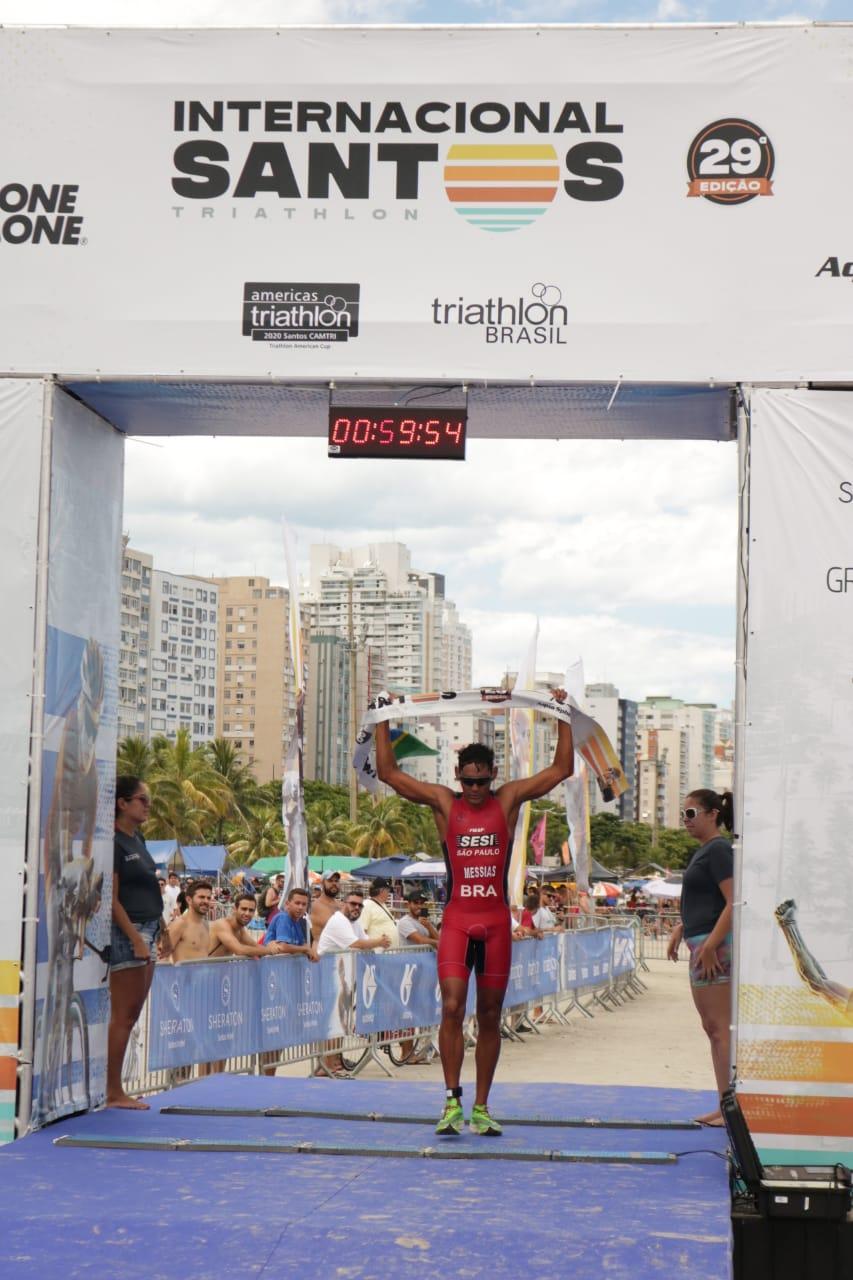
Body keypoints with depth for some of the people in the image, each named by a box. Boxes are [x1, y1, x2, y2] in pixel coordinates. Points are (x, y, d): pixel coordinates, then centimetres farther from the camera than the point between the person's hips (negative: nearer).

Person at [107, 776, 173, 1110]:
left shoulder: (137, 840, 13)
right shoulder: (114, 842, -14)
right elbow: (112, 899, -18)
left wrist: (162, 929, 17)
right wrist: (135, 938, -20)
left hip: (147, 931, 9)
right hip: (126, 932, -9)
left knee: (131, 1015, 11)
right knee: (122, 1016, -5)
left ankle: (115, 1090, 16)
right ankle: (113, 1092, 0)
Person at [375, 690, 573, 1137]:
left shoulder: (509, 800, 6)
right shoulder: (443, 803, 5)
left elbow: (562, 768, 9)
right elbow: (388, 772, 5)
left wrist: (563, 717, 6)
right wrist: (383, 723, 3)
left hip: (497, 921, 1)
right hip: (456, 919, -1)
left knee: (490, 1017, 6)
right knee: (452, 1008, -13)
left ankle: (481, 1108, 13)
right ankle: (452, 1101, -8)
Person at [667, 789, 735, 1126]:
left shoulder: (718, 850, -12)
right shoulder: (703, 852, 18)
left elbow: (734, 903, -20)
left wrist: (710, 946, -24)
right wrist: (680, 929, 20)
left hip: (714, 945, -10)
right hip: (703, 944, 10)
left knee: (720, 1027, -9)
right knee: (712, 1028, 12)